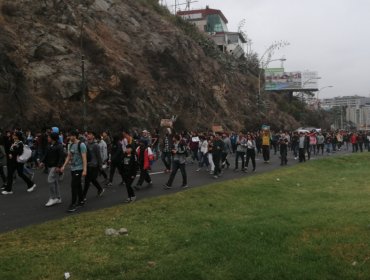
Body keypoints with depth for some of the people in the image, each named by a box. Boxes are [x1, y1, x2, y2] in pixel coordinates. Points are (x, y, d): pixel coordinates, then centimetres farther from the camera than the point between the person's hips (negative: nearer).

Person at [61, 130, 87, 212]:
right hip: (73, 168, 8)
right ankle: (81, 201, 24)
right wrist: (63, 166, 10)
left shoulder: (81, 145, -14)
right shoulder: (71, 145, 10)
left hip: (79, 169, -8)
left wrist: (84, 170, -23)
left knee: (74, 185, -10)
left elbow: (84, 158, -18)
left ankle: (73, 204, -3)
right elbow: (69, 157, 16)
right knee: (78, 185, 14)